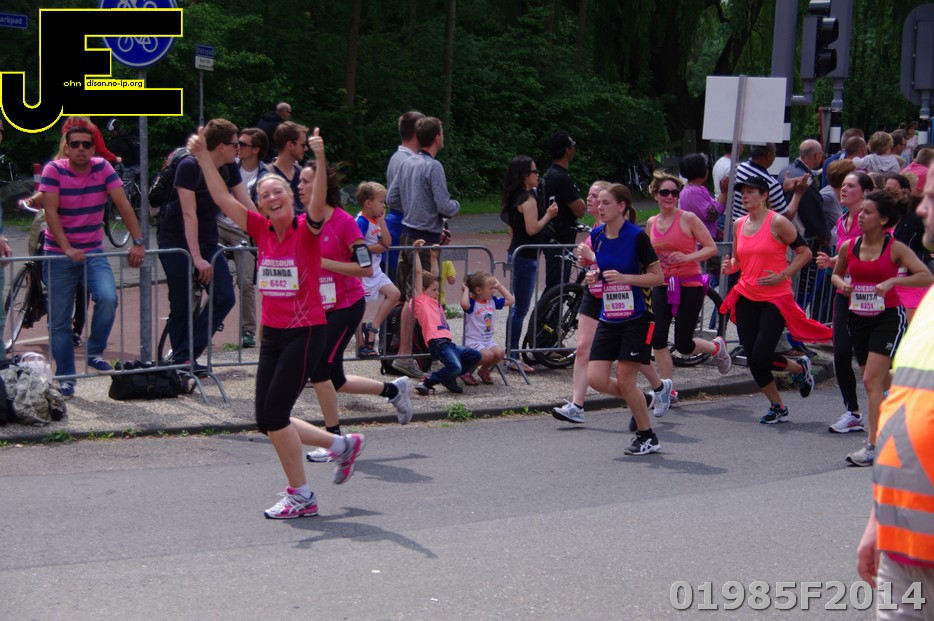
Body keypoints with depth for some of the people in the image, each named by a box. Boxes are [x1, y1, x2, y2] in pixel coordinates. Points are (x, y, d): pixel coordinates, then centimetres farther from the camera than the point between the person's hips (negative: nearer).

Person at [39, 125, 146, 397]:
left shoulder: (103, 168, -3)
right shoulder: (53, 170, -10)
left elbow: (124, 206, -7)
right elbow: (51, 212, -17)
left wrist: (138, 242, -16)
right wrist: (67, 248, -27)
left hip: (93, 252, 2)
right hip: (59, 255, -1)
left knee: (108, 298, -24)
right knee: (59, 321, 2)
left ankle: (95, 352, -1)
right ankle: (65, 379, 15)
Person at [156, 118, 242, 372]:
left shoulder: (229, 169, 0)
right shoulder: (189, 167, -21)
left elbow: (247, 208, 1)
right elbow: (189, 214, -26)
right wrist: (197, 258, -30)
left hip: (207, 241, 7)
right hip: (176, 242, -7)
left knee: (225, 298, -7)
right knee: (181, 307, -4)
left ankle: (186, 355, 1)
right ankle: (180, 360, 12)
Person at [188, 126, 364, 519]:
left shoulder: (307, 229, -8)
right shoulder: (261, 230, 5)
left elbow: (318, 200, -28)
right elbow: (222, 197, 4)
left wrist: (320, 159, -42)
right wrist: (203, 156, -4)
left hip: (306, 332, -6)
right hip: (272, 334, 6)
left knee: (274, 414, -9)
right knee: (267, 420, 6)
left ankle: (300, 496, 7)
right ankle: (342, 445, 26)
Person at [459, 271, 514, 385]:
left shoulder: (493, 301, 10)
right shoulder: (472, 303, -11)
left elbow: (511, 300, 14)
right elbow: (464, 304, -36)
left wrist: (499, 286, 11)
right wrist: (466, 289, -18)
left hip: (489, 340, 7)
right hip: (473, 341, -6)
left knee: (500, 352, -24)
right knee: (487, 355, -33)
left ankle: (484, 370, 6)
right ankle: (467, 371, -6)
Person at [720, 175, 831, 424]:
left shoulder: (777, 222, -10)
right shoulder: (739, 224, 7)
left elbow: (804, 252, -7)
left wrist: (782, 276, -15)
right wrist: (730, 266, -3)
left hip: (775, 298, -6)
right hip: (746, 298, 6)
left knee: (761, 356, -13)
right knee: (752, 357, 3)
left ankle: (800, 368, 20)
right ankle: (777, 407, 21)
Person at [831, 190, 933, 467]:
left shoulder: (895, 248, -10)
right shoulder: (848, 247, 3)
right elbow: (836, 274, 20)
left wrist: (892, 281, -24)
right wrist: (842, 283, -3)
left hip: (888, 318, -5)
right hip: (858, 318, 5)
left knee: (872, 380, -14)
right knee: (880, 381, 13)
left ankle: (872, 446, -13)